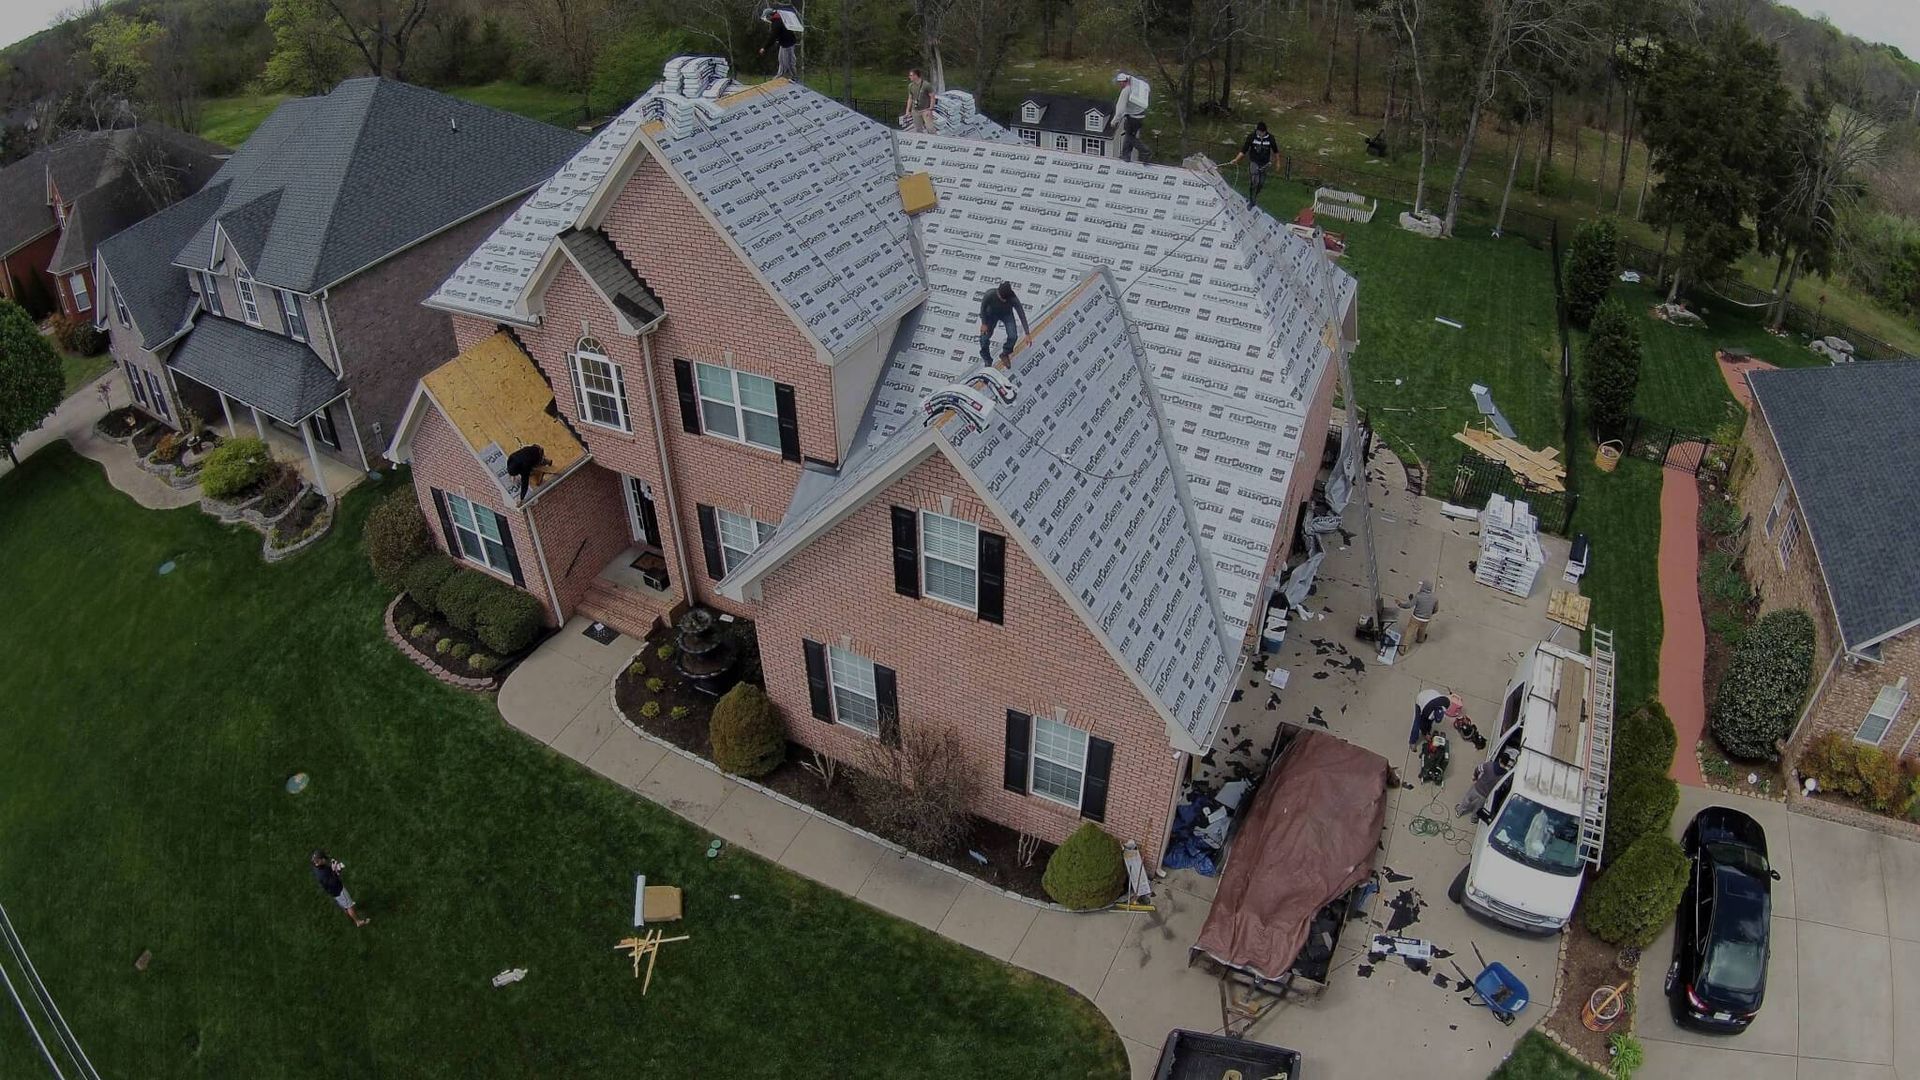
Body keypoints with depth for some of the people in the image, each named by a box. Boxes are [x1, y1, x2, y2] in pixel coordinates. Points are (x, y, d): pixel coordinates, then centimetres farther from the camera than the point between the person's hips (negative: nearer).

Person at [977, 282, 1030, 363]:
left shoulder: (1013, 299, -35)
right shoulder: (990, 295, -37)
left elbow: (1022, 315, -26)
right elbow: (983, 308, -15)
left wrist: (1027, 334, -26)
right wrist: (984, 324, -10)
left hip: (1007, 314, 0)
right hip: (992, 314, 0)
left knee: (1013, 336, -19)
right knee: (984, 337, -12)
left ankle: (1005, 354, 15)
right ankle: (987, 362, 15)